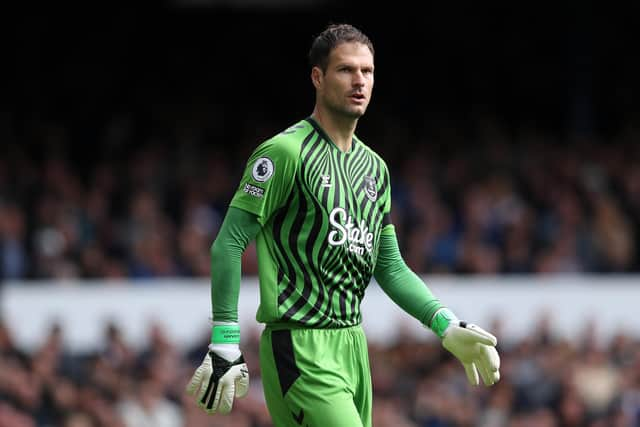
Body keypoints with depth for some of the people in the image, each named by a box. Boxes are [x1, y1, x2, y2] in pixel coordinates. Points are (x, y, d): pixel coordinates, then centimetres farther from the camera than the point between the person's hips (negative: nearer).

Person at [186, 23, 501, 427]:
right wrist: (226, 344, -17)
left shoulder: (374, 166, 16)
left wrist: (448, 326, 9)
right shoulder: (287, 151, -8)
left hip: (354, 347, 8)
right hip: (300, 349, -8)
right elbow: (229, 244, -11)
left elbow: (391, 267, 21)